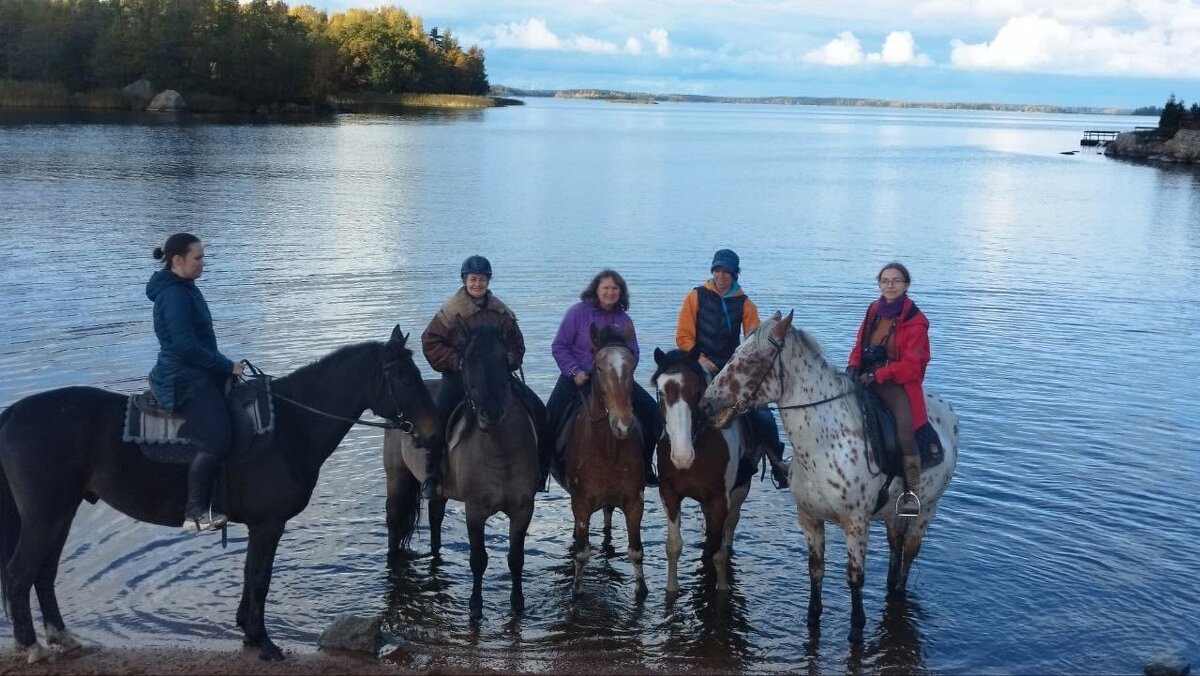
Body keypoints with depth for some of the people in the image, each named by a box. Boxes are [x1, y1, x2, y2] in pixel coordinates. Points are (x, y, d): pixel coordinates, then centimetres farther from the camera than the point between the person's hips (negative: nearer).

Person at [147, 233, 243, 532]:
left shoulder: (185, 289, 15)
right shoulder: (174, 295, -17)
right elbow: (186, 346, -23)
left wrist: (226, 365, 13)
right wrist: (226, 367, -15)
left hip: (198, 373, 11)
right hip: (183, 380, -11)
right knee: (217, 440, -22)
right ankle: (196, 512, -15)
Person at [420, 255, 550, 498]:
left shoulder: (501, 312, 9)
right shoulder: (451, 310, -2)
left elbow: (516, 344, 17)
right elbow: (430, 341, -3)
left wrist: (508, 360, -5)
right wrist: (457, 361, -14)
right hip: (458, 375, -3)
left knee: (537, 408, -8)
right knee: (440, 414, -28)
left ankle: (540, 467, 4)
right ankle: (431, 475, -14)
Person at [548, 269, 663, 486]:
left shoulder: (623, 319, 5)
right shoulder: (578, 312, -6)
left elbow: (633, 354, 12)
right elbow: (559, 347, -5)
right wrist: (574, 372, -17)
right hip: (578, 377, -3)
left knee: (651, 412, -7)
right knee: (550, 420, -17)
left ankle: (644, 469, 7)